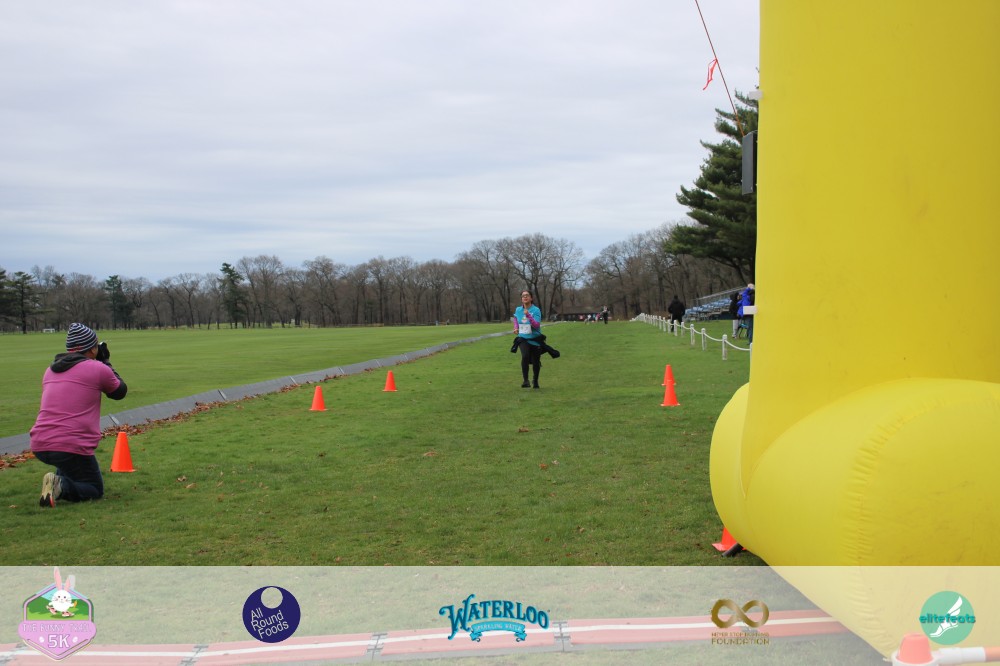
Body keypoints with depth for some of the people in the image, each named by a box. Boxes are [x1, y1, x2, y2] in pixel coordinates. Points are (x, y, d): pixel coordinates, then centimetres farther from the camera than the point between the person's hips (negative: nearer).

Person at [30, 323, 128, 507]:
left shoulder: (50, 370, 15)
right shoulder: (98, 369, -3)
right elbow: (120, 392, 14)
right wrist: (105, 361, 23)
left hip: (39, 447, 7)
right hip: (72, 447, -6)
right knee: (95, 490, 12)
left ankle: (60, 480, 7)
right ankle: (61, 487, -17)